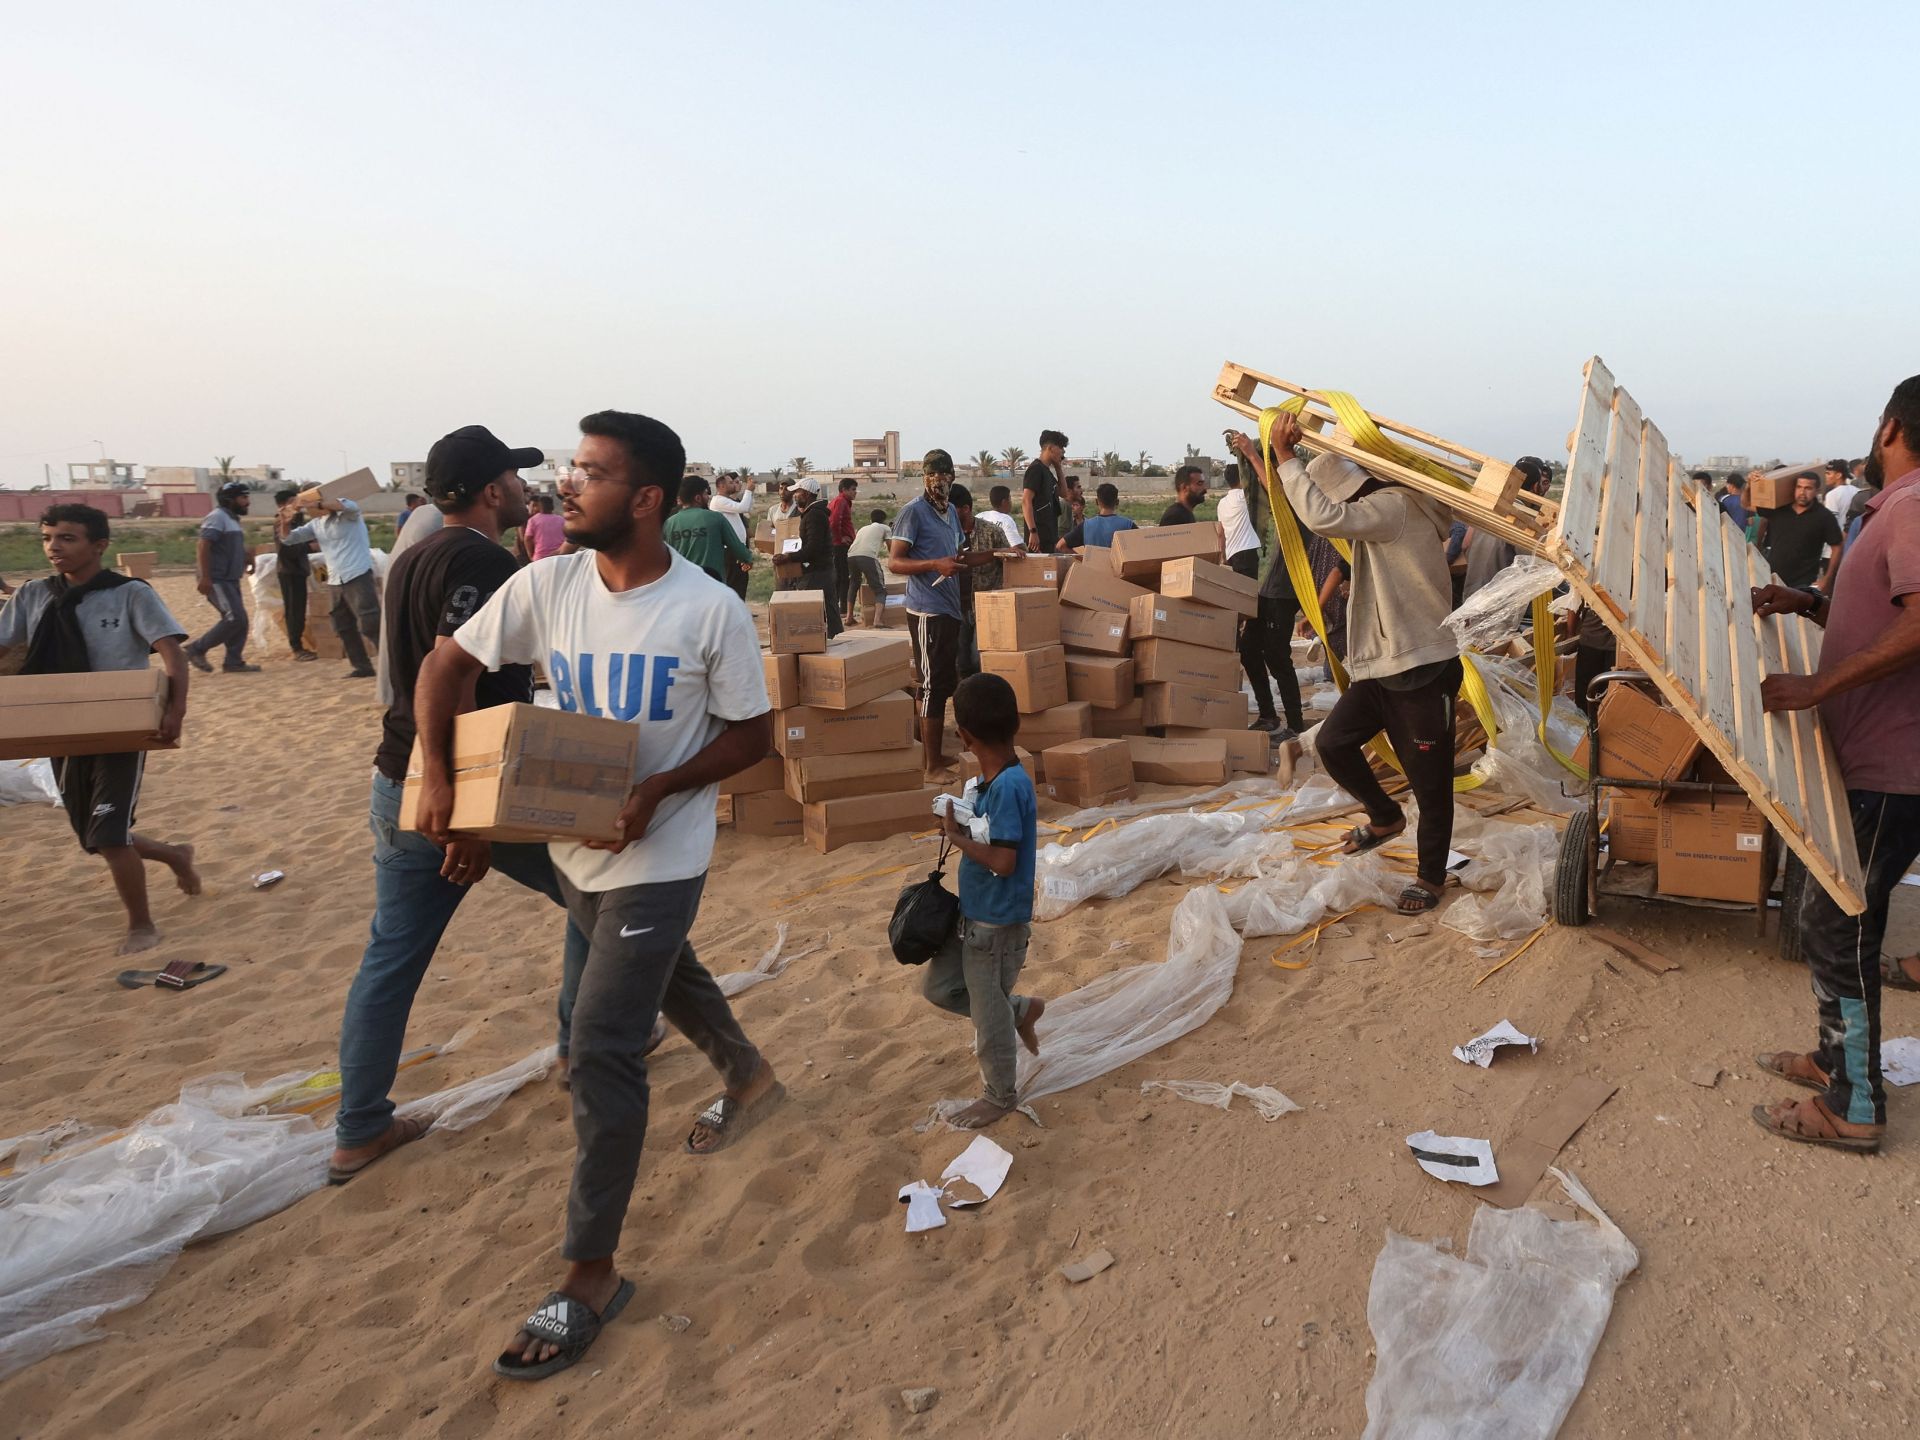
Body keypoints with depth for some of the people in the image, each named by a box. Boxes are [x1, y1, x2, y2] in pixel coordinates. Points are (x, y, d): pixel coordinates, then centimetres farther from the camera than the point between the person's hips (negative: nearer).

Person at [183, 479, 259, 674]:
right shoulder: (217, 517, -12)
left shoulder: (233, 519, 18)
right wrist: (204, 577, -26)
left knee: (239, 620, 8)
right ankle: (195, 649, -4)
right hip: (216, 580, -10)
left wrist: (248, 558, 12)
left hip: (230, 579, 10)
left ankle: (233, 661, 12)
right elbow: (202, 545, -21)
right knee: (235, 618, -14)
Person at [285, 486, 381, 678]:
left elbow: (349, 506, -31)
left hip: (358, 576, -8)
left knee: (370, 624, -14)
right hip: (334, 582, 8)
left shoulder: (347, 513, -7)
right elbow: (289, 538, 15)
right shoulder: (316, 524, 15)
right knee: (344, 628, 10)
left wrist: (317, 504, -34)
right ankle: (362, 667, 17)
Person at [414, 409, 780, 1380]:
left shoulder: (710, 611, -18)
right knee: (659, 972, 28)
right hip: (574, 843, 6)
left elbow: (751, 736, -10)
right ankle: (745, 1073, 58)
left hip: (660, 857, -6)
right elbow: (447, 664, 0)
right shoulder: (546, 585, -8)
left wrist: (659, 789, -23)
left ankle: (591, 1275, 8)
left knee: (601, 1050, -8)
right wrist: (436, 772, -14)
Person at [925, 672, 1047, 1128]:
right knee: (938, 988, 20)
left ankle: (1001, 1096, 30)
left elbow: (1004, 861, -29)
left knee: (989, 1014, 9)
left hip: (998, 924, -9)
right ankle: (1022, 1009, 34)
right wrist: (960, 829, -3)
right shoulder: (992, 780, 2)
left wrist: (956, 836, -19)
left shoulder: (1008, 786, -27)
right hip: (972, 915, 9)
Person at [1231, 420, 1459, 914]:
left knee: (1430, 781, 3)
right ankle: (1385, 817, 27)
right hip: (1381, 666, 9)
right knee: (1333, 742, 4)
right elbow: (1300, 509, 22)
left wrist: (1286, 456, -23)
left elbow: (1321, 517, -33)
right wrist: (1257, 458, 18)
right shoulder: (1374, 515, 12)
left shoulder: (1395, 506, -17)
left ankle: (1430, 877, 19)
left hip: (1424, 669, -9)